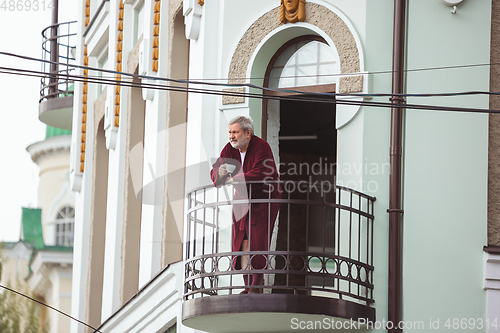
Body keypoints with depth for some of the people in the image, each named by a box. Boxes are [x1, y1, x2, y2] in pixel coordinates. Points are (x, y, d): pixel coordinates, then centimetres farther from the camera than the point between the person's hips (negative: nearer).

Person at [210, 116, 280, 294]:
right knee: (242, 242, -2)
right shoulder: (230, 148, -2)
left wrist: (231, 179, -32)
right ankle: (248, 285, 1)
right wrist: (220, 173, -31)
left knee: (258, 241, -11)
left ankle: (257, 285, -9)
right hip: (243, 199, 5)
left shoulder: (261, 147, -20)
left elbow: (259, 174, -32)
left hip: (264, 199, -5)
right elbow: (215, 171, -6)